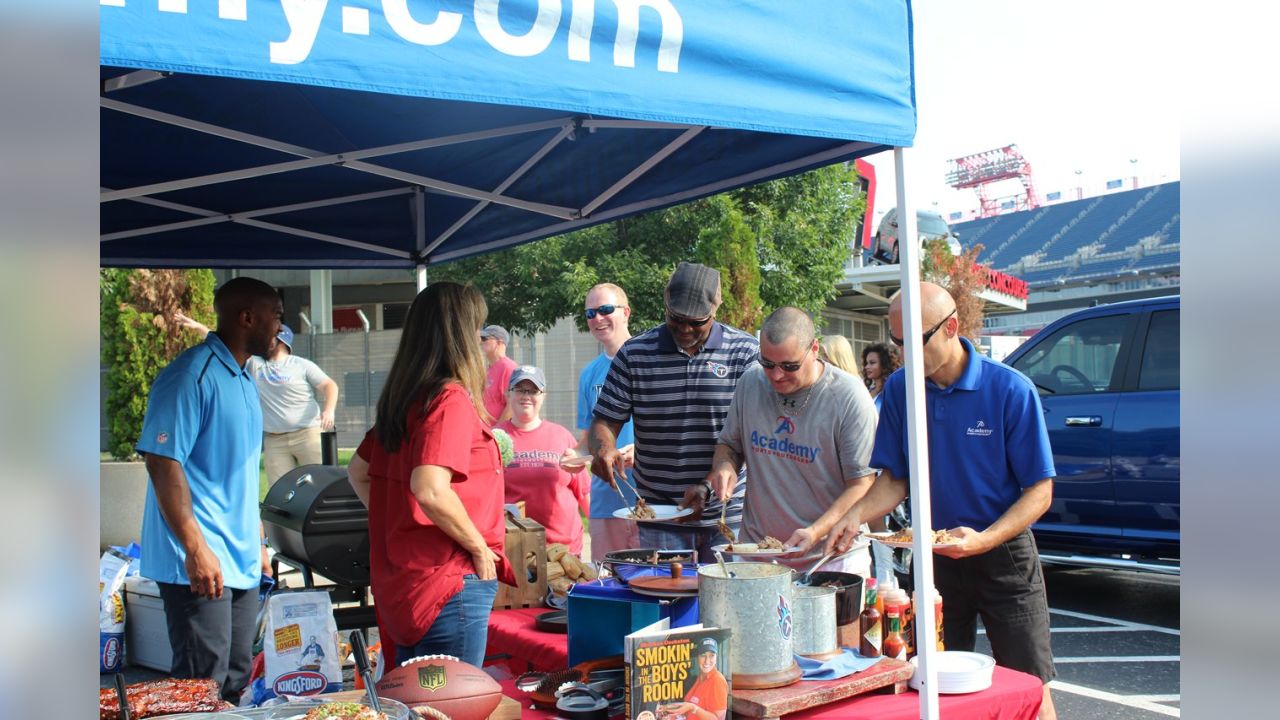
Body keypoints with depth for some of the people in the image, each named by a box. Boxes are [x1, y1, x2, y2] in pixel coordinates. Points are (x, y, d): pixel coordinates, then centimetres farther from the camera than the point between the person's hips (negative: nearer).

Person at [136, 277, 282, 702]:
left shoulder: (242, 379, 15)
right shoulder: (192, 375, -14)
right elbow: (162, 461, -19)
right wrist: (196, 549, -23)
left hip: (242, 562, 9)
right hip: (201, 562, -9)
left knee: (236, 681, 14)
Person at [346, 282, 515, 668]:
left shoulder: (401, 400, 9)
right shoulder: (452, 398, -16)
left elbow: (358, 473, 20)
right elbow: (430, 491, -28)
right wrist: (479, 547, -16)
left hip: (400, 584, 9)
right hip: (451, 584, -9)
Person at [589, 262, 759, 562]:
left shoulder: (746, 353, -3)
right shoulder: (634, 354, 2)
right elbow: (604, 422, 4)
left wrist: (708, 486, -18)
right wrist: (602, 447, -19)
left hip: (729, 514, -1)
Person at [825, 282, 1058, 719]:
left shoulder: (1011, 390, -15)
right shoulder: (900, 389, -3)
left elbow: (1039, 491, -12)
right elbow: (895, 478, 4)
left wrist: (984, 540, -26)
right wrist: (857, 515, -15)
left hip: (1004, 557, -3)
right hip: (933, 557, 3)